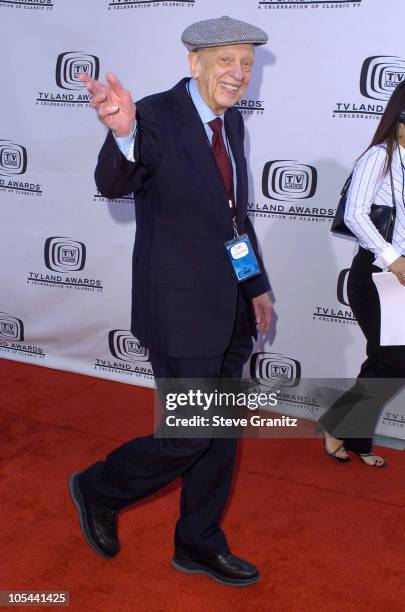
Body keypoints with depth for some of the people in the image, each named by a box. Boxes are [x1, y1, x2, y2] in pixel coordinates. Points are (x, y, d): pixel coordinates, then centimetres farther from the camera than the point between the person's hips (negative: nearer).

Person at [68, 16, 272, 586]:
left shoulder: (232, 122, 10)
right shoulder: (157, 116, -14)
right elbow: (114, 183, -32)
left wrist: (257, 285, 16)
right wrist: (122, 133, -53)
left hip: (230, 311, 8)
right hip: (180, 310, -8)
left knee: (220, 434, 16)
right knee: (187, 438, -1)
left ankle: (200, 544, 35)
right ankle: (97, 490, 27)